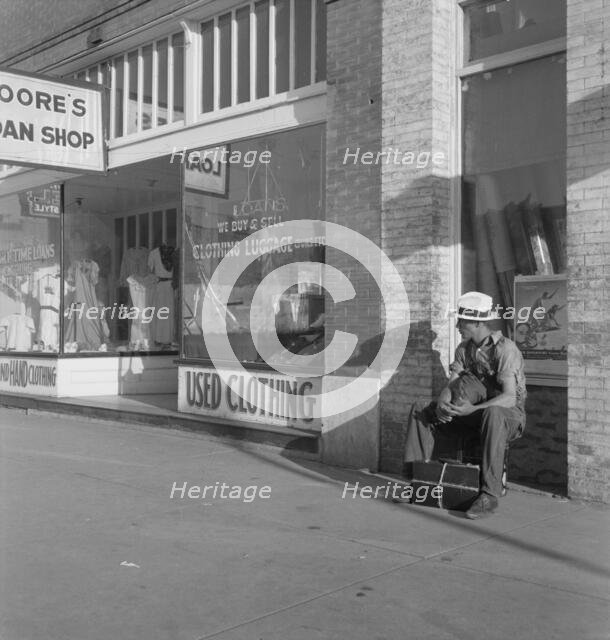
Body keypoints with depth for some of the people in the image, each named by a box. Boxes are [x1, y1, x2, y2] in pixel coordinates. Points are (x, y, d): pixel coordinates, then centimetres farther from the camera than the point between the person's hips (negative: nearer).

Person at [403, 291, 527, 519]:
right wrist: (442, 403, -24)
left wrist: (473, 409, -42)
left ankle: (489, 495, -40)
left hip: (510, 415, -7)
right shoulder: (464, 348, 4)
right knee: (421, 410, -3)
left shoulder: (505, 349, -20)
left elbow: (509, 398, -29)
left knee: (493, 414, -43)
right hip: (474, 414, 7)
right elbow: (450, 385, -1)